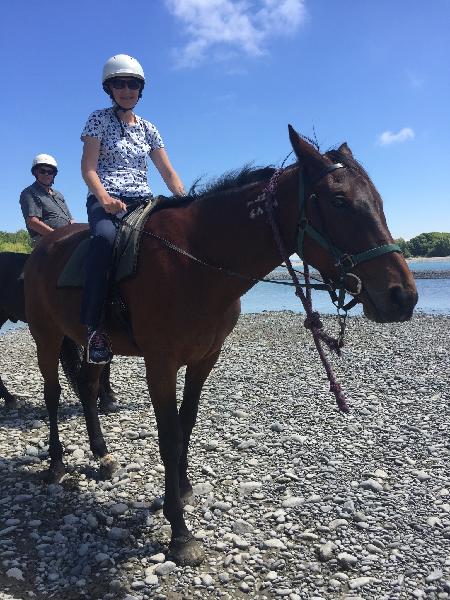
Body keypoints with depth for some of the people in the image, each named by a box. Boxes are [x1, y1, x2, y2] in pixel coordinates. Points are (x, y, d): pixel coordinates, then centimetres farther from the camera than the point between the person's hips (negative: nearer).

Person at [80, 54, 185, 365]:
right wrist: (105, 199, -23)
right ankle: (94, 326, -36)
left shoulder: (148, 128, 19)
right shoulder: (99, 119, 7)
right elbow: (88, 168, -4)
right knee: (105, 237, -39)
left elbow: (169, 173, 14)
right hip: (105, 200, -4)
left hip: (142, 202, 5)